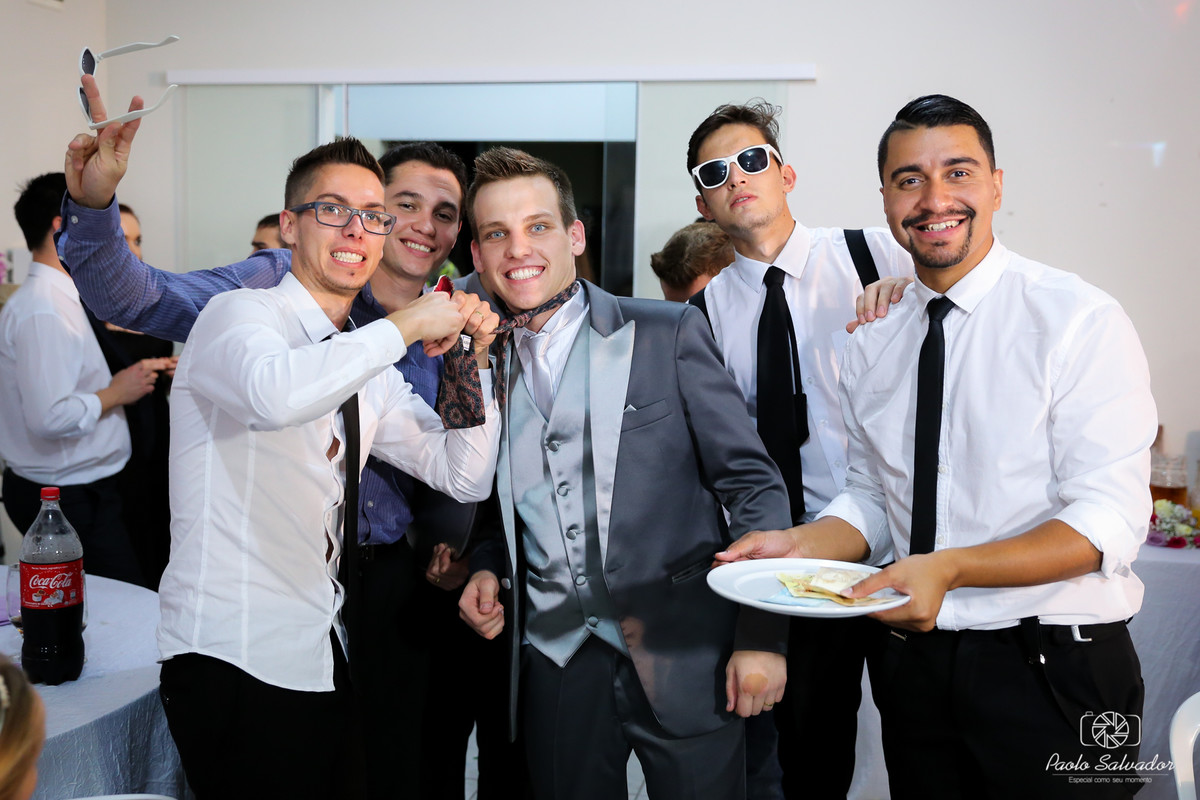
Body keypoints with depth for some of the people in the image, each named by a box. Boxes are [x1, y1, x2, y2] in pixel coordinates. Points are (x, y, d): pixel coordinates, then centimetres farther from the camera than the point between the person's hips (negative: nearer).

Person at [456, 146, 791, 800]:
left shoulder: (669, 334, -5)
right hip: (555, 664, 4)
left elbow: (753, 485, -6)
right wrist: (487, 568, -1)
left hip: (682, 656, -3)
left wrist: (761, 635, -11)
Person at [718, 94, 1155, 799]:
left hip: (1051, 668, -4)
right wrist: (797, 545, -10)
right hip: (911, 663, 4)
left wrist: (948, 568, -29)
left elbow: (1108, 521, -17)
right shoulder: (872, 345, 5)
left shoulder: (1082, 320, -11)